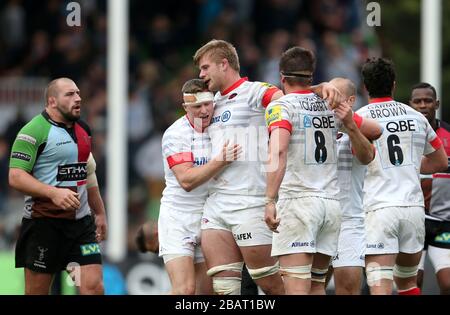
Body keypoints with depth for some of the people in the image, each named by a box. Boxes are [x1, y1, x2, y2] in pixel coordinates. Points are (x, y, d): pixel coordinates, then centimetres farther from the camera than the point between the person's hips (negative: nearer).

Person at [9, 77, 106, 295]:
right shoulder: (34, 131, -9)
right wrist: (54, 193, -27)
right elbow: (16, 177, -17)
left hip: (81, 222, 6)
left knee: (94, 286, -7)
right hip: (43, 222, -6)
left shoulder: (82, 130, 15)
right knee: (37, 292, 0)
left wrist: (99, 213, 27)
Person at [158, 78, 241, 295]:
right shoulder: (175, 134, -12)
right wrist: (220, 161, -32)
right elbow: (186, 180, -21)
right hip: (178, 218, -5)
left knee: (207, 290, 3)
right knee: (184, 289, -17)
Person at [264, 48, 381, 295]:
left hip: (297, 200, -6)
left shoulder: (280, 107, -3)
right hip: (332, 202, 6)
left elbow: (278, 152, -20)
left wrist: (270, 200, -22)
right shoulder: (332, 106, 13)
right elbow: (375, 130, 23)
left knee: (296, 286, -11)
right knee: (316, 284, 14)